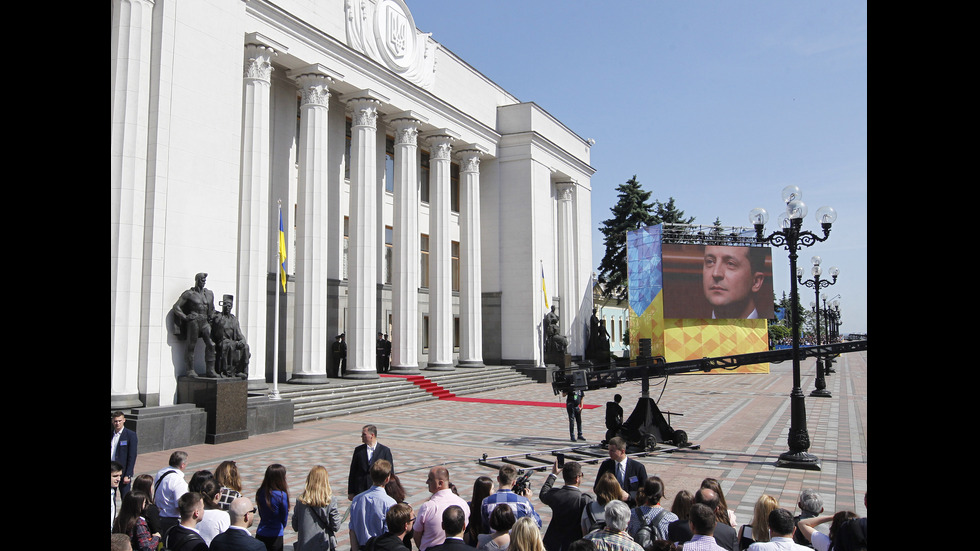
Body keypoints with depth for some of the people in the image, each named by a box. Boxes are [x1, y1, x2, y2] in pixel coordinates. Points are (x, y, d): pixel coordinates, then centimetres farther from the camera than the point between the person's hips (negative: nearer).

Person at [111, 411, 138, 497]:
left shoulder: (130, 435, -7)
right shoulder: (111, 434, 8)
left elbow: (132, 457, -10)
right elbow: (110, 453, 11)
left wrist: (128, 475, -14)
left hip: (123, 473, -5)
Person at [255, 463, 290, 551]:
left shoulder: (260, 492, -3)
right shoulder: (282, 495, -19)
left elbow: (261, 514, 9)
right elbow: (284, 517, -5)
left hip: (260, 534, 5)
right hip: (275, 536, -5)